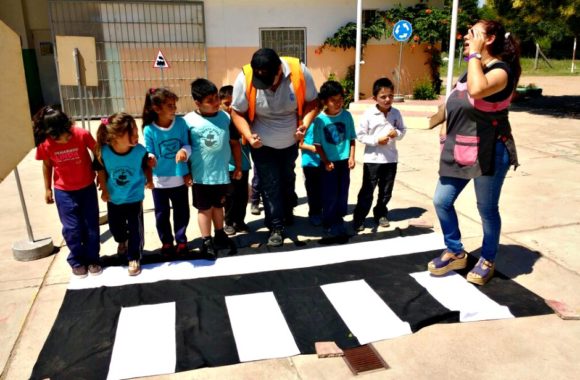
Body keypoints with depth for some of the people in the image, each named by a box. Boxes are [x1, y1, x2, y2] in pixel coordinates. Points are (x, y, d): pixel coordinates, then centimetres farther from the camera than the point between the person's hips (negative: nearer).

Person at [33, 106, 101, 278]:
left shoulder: (82, 134, -21)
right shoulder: (44, 144, -16)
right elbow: (47, 165, 1)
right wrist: (47, 189, 8)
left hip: (87, 187, 0)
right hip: (64, 192, 0)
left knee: (91, 225, 8)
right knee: (71, 228, 4)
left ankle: (92, 259, 26)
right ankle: (77, 261, 25)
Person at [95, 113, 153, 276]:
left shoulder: (140, 150, -25)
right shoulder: (104, 152, -24)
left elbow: (146, 166, -3)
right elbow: (101, 171, -5)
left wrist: (149, 180, -11)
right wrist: (104, 190, -1)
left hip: (135, 197, -2)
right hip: (114, 198, 2)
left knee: (135, 229, 4)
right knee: (115, 227, 21)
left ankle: (134, 258, 25)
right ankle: (123, 241, 56)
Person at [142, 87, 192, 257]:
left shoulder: (180, 123, -9)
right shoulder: (149, 129, -13)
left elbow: (187, 145, -3)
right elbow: (149, 153, -7)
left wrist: (184, 151, -24)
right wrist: (150, 159, -29)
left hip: (179, 177, 1)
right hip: (159, 180, -1)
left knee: (182, 212, 13)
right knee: (162, 214, 13)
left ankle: (181, 240, 32)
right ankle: (166, 242, 32)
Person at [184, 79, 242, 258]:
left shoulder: (226, 117, -2)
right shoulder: (188, 120, -12)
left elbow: (234, 143, 7)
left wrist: (238, 166, 10)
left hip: (222, 173, 3)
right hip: (201, 175, -3)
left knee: (218, 205, 20)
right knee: (205, 208, 10)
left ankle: (219, 235, 38)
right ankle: (206, 242, 21)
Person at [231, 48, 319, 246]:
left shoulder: (299, 72, -25)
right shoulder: (245, 79, -27)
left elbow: (311, 102, -10)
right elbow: (237, 112, -16)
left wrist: (304, 124, -26)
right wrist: (248, 135, -31)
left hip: (290, 141, 2)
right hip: (262, 144, -2)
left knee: (287, 179, 22)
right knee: (270, 186, 1)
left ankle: (287, 212, 48)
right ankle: (276, 227, 17)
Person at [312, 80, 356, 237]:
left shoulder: (347, 115, -4)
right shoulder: (319, 119, -12)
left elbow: (351, 138, 4)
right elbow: (317, 144, -6)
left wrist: (351, 157, -2)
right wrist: (326, 161, -10)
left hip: (344, 161, 3)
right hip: (329, 162, -3)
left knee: (343, 192, 11)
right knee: (330, 194, 4)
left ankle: (339, 220, 27)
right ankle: (329, 223, 18)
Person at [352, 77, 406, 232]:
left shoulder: (396, 113, -1)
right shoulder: (368, 114, -11)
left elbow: (403, 130, 8)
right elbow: (360, 135, -9)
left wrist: (397, 133, -14)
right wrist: (376, 140, -19)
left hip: (391, 159, 4)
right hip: (372, 159, -3)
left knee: (386, 191, 15)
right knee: (367, 191, 2)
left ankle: (380, 214, 34)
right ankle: (359, 218, 13)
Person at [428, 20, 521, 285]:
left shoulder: (501, 70, -13)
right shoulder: (471, 70, 15)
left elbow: (477, 90, -35)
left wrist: (474, 54, -22)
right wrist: (446, 129, 10)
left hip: (488, 153, -8)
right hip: (459, 152, 8)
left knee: (487, 210, 6)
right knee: (442, 202, 7)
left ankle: (487, 261, 26)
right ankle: (455, 253, 25)